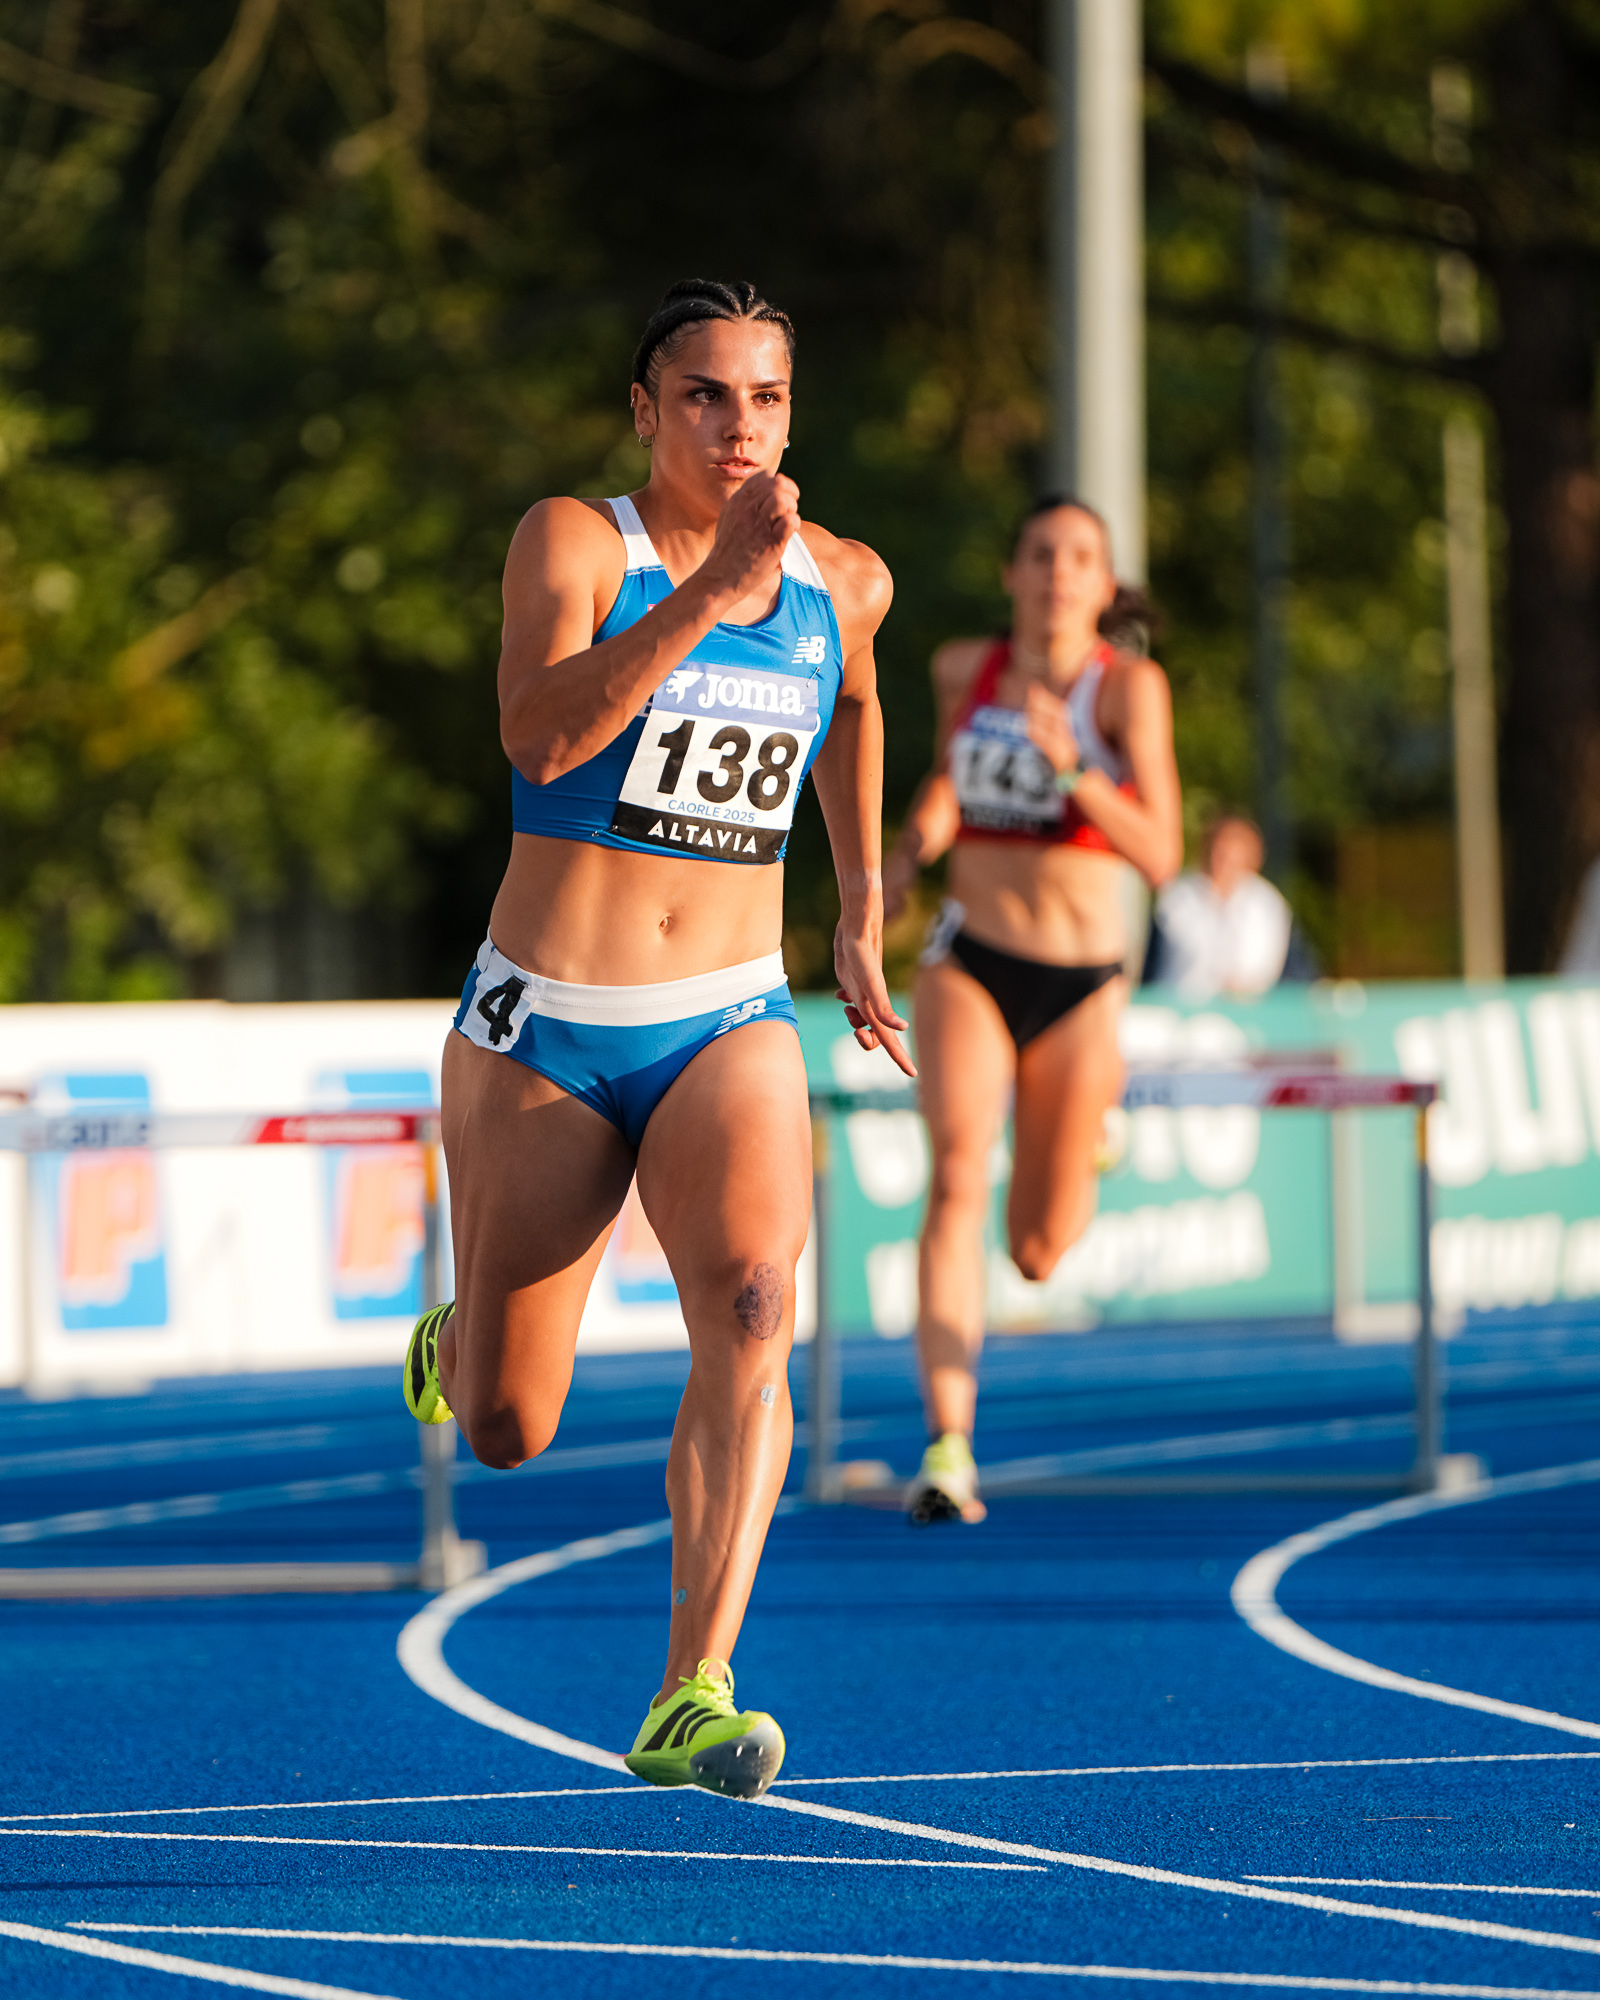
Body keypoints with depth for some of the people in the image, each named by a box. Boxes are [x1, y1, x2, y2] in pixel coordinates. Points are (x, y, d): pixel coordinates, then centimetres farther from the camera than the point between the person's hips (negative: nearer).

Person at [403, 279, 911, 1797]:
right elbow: (540, 735, -26)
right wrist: (711, 587, -32)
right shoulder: (576, 542, -8)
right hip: (543, 1030, -2)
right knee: (502, 1434, 8)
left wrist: (862, 911, 28)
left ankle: (693, 1702, -33)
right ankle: (457, 1337, 48)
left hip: (729, 1028, 2)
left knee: (751, 1307, -28)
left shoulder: (845, 585, 5)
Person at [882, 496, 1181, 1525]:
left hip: (1079, 982, -1)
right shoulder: (965, 669, 2)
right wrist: (909, 852, 7)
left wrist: (1073, 769, -31)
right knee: (957, 1174, -24)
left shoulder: (1129, 685, -10)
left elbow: (1161, 855, -17)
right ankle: (949, 1449, -30)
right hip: (968, 964, 1)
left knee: (1039, 1254, 9)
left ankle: (1093, 1121, 47)